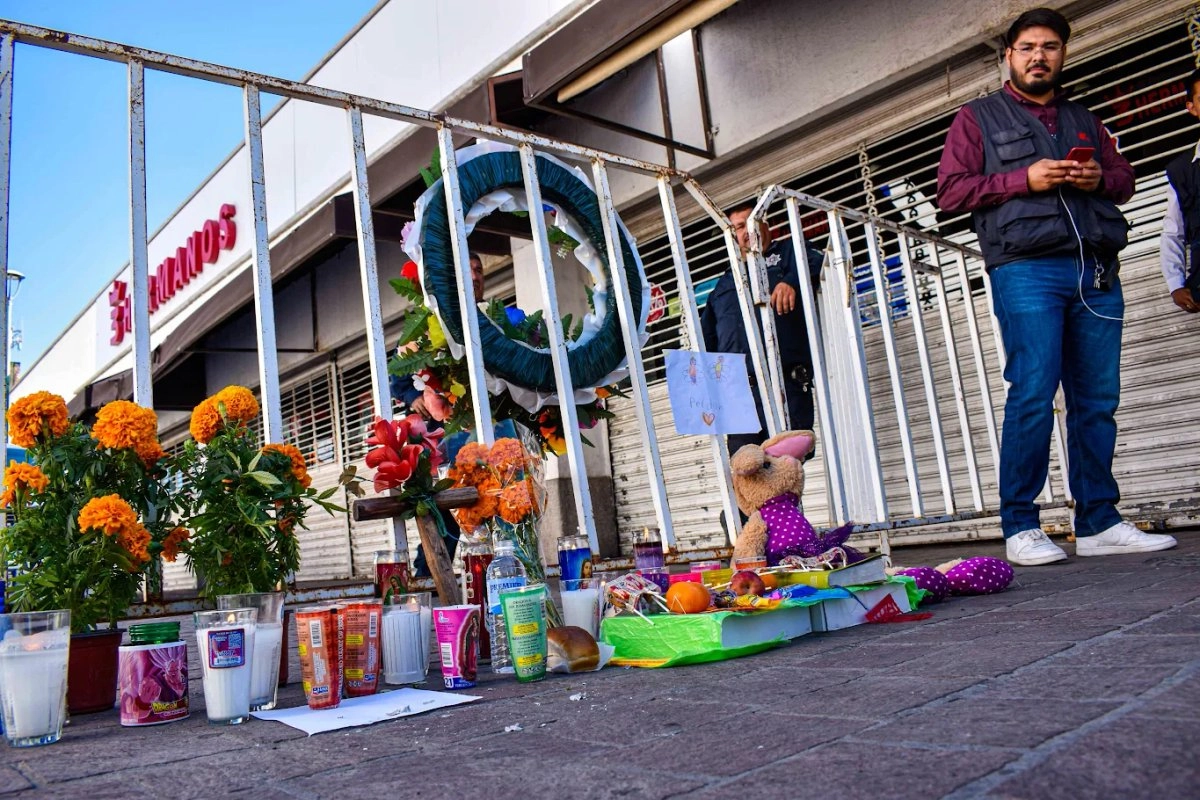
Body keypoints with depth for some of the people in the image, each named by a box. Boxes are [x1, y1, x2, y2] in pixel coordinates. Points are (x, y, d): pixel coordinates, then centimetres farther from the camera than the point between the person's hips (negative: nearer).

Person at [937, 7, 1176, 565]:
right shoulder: (978, 117, 13)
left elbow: (1125, 178, 27)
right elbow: (950, 190, 2)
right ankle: (1020, 528, -6)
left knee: (1098, 399, 2)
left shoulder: (1084, 120, 28)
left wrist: (1100, 178, 3)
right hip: (1026, 271, -5)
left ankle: (1098, 523, 8)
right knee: (1032, 395, -13)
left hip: (1097, 272, 5)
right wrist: (1024, 179, -9)